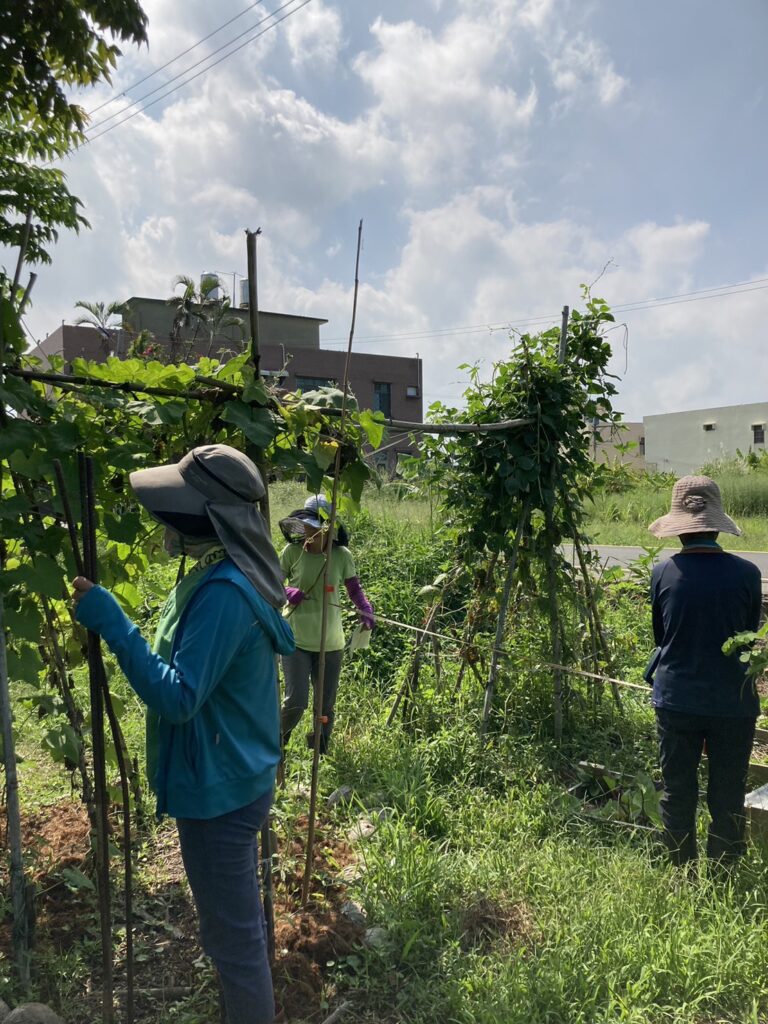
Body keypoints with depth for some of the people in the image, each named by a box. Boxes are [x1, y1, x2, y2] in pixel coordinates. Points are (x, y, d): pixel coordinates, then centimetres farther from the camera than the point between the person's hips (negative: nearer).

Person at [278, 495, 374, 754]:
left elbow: (354, 589, 5)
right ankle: (277, 741, 25)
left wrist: (366, 611, -14)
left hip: (330, 643, 2)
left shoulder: (341, 555, -8)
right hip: (296, 640, -2)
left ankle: (320, 749, 41)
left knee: (326, 705, 13)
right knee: (296, 702, -9)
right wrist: (288, 593, -21)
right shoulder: (292, 551, -11)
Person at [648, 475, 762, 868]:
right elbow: (751, 634, 3)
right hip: (733, 703, 0)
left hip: (676, 700, 1)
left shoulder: (662, 573, -9)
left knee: (677, 794, 15)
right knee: (728, 799, 14)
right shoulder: (746, 574, -11)